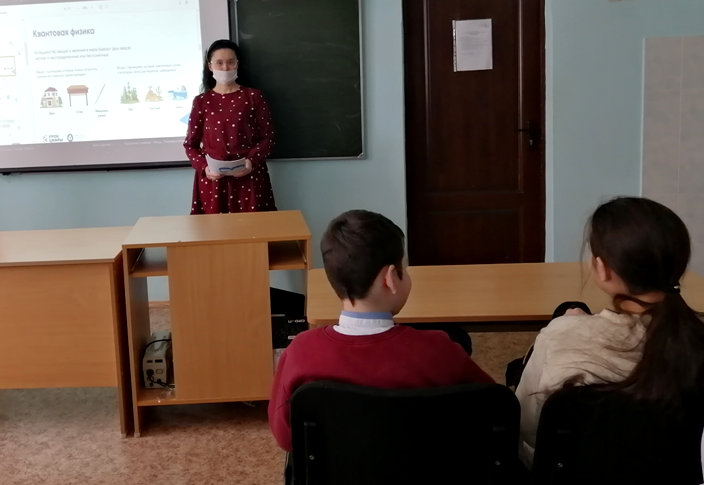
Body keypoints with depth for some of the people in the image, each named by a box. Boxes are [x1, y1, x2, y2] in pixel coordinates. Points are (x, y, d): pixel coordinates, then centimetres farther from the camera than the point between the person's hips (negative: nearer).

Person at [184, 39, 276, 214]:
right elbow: (190, 143, 7)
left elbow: (268, 137, 1)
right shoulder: (201, 101, 5)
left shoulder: (253, 97, 1)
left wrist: (252, 161, -15)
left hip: (249, 176, -1)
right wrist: (204, 167, -11)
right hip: (213, 178, 1)